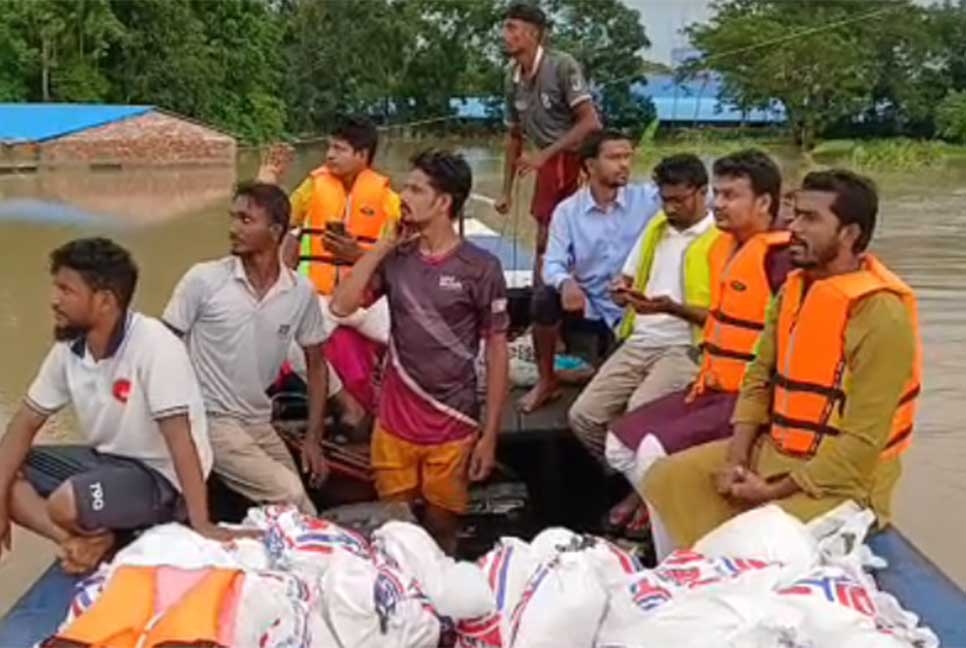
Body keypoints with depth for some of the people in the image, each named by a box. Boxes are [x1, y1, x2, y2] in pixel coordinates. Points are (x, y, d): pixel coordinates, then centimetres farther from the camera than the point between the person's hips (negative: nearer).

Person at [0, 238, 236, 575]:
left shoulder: (153, 345, -26)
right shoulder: (68, 348, -4)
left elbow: (179, 439, -28)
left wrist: (201, 525, -29)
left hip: (161, 477, -8)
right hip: (105, 459, 8)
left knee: (67, 503, -32)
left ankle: (99, 540, 1)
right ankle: (82, 541, -15)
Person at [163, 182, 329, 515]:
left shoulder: (301, 291, -3)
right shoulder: (203, 279, -11)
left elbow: (316, 365, 7)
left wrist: (313, 438, 3)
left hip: (260, 423, 4)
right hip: (210, 418, -4)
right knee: (289, 495, -17)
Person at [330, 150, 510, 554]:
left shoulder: (480, 268, -9)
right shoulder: (396, 259, 2)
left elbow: (497, 354, -6)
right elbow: (341, 306, -7)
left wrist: (489, 434, -8)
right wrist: (383, 245, -7)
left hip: (452, 428, -3)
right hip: (393, 424, 3)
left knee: (441, 531, 11)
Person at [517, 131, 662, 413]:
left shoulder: (648, 198, -6)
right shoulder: (567, 210, -4)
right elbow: (553, 263, -13)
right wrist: (565, 282, -36)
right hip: (587, 305, 0)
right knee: (546, 297, -28)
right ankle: (546, 381, -5)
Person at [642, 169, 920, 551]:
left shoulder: (881, 314, -22)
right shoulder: (794, 287, 4)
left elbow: (862, 442, -24)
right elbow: (760, 376, 8)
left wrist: (774, 492, -19)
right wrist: (736, 459, -6)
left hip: (841, 479, -8)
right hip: (773, 451, 8)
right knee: (666, 480, 1)